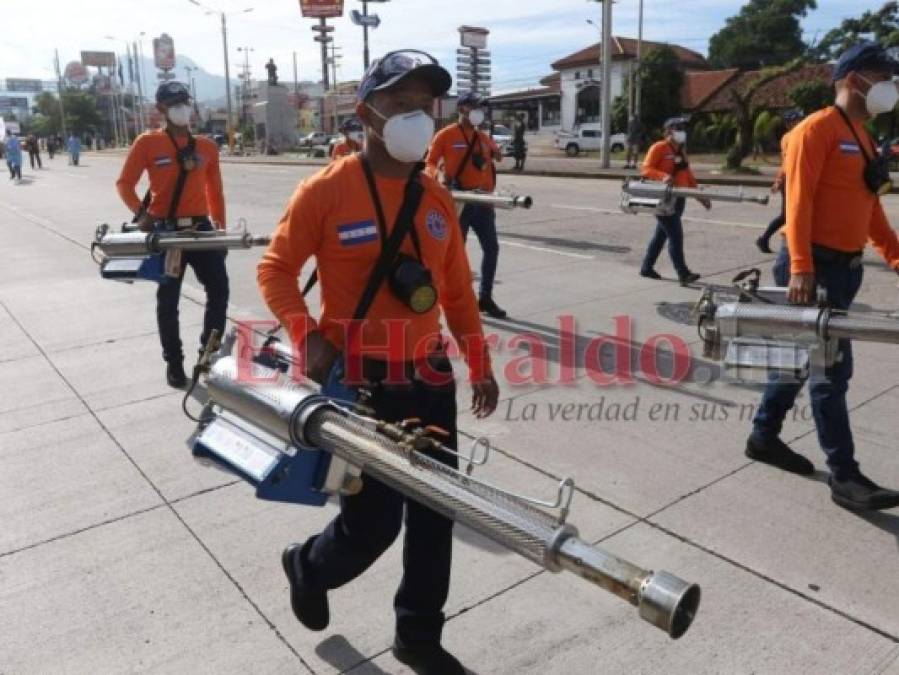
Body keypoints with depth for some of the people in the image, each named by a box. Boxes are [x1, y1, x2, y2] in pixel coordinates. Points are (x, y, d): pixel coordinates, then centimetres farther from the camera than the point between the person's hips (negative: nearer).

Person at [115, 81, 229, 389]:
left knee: (219, 291, 0)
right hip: (165, 230, -3)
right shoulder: (147, 143, -1)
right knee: (168, 299, 5)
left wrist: (220, 227, 12)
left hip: (201, 228, 3)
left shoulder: (207, 146, 8)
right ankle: (173, 362, 19)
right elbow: (124, 183, 3)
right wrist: (141, 212, -13)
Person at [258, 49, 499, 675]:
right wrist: (308, 337, -18)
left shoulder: (437, 197, 7)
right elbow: (276, 267, -4)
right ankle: (308, 567, 38)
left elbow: (457, 289, 12)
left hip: (430, 376, 6)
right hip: (358, 380, -5)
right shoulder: (327, 190, -10)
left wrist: (479, 362, 12)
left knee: (435, 512, 11)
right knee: (373, 521, 2)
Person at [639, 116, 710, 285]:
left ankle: (647, 268, 23)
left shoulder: (681, 151, 18)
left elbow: (688, 175, 21)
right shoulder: (659, 148, -7)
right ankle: (683, 274, -16)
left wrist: (699, 196, 16)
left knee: (661, 233, 13)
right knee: (675, 234, -14)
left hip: (678, 199, 9)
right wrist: (663, 176, -32)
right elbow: (646, 169, -14)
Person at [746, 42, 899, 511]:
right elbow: (799, 200, -20)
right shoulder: (817, 129, -11)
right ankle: (845, 477, 2)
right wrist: (801, 267, -27)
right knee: (832, 368, -6)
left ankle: (764, 437, 29)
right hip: (816, 267, -9)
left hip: (845, 266, 9)